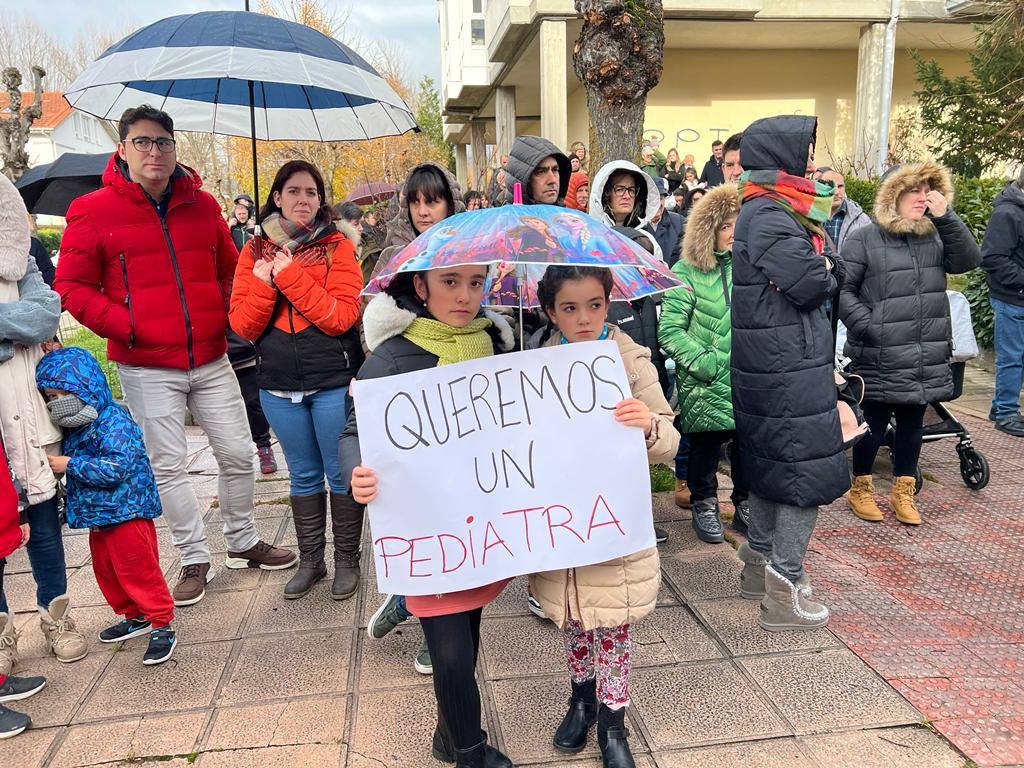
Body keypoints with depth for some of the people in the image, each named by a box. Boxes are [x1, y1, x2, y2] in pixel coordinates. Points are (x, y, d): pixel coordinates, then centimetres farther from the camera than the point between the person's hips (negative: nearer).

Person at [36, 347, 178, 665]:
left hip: (126, 513, -10)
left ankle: (162, 625, 8)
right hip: (97, 516, 10)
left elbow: (115, 467, -29)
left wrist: (70, 465, -24)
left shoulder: (114, 422, -20)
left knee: (137, 569, -4)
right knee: (105, 570, 18)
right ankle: (135, 617, 34)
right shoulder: (74, 428, 9)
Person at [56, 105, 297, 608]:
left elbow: (230, 269, 19)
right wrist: (126, 327, -12)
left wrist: (229, 316, 5)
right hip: (146, 368, -3)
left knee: (238, 454, 8)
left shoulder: (201, 205, 8)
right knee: (168, 466, 5)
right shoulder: (94, 211, -3)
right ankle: (195, 559, 21)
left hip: (211, 360, 3)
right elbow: (72, 287, -3)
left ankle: (243, 542, 29)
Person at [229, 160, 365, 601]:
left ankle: (347, 559, 23)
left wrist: (290, 275, -17)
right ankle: (310, 560, 30)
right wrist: (265, 282, -15)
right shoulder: (255, 252, 6)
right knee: (304, 476, 15)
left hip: (333, 382, -3)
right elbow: (242, 324, 1)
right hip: (279, 386, 3)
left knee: (341, 474, 6)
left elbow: (342, 316, -15)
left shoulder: (337, 246, -3)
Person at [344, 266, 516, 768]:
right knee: (452, 654, -2)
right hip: (426, 528, -5)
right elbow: (356, 434, -10)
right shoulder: (392, 356, -11)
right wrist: (358, 475, -30)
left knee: (466, 636, 19)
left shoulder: (495, 342, 4)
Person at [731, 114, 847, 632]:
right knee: (807, 472, -3)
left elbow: (830, 274, 17)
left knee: (769, 463, 18)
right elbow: (813, 283, -20)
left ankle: (760, 563, 32)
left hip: (767, 364, 10)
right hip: (790, 369, -10)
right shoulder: (769, 216, -17)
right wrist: (828, 270, -1)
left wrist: (823, 269, -2)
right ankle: (784, 592, 4)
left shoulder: (769, 209, 15)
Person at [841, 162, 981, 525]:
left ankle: (903, 492, 29)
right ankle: (860, 489, 25)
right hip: (879, 361, -5)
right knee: (873, 427, 5)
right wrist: (868, 327, -18)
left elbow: (968, 260, -3)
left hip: (926, 360, 5)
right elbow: (843, 290, -10)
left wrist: (946, 217, -10)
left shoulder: (934, 237, 11)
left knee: (911, 426, 15)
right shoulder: (864, 240, -6)